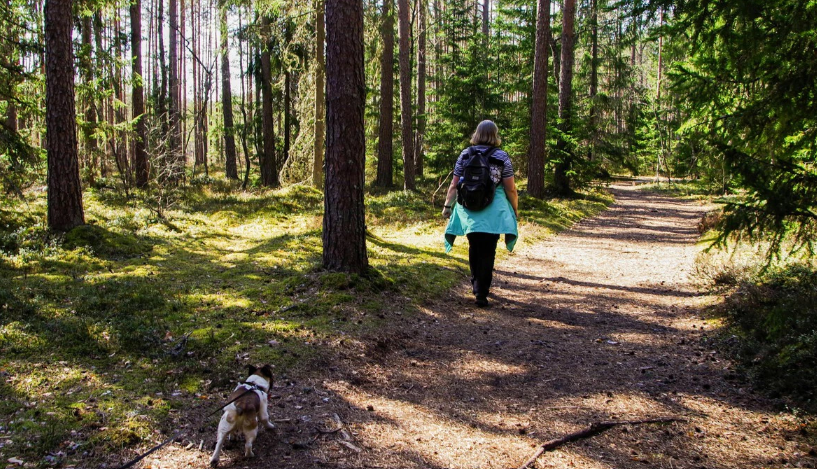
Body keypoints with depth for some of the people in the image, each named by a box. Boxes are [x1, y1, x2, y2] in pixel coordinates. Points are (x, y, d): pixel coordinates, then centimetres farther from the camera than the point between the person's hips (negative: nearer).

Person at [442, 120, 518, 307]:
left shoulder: (465, 155, 3)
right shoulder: (502, 157, -3)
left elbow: (454, 185, 3)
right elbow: (510, 188, -3)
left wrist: (447, 205, 14)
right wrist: (515, 208, 12)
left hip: (468, 210, 3)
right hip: (492, 212, -3)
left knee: (474, 248, 19)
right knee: (488, 251, 3)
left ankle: (476, 284, 33)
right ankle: (481, 293, 1)